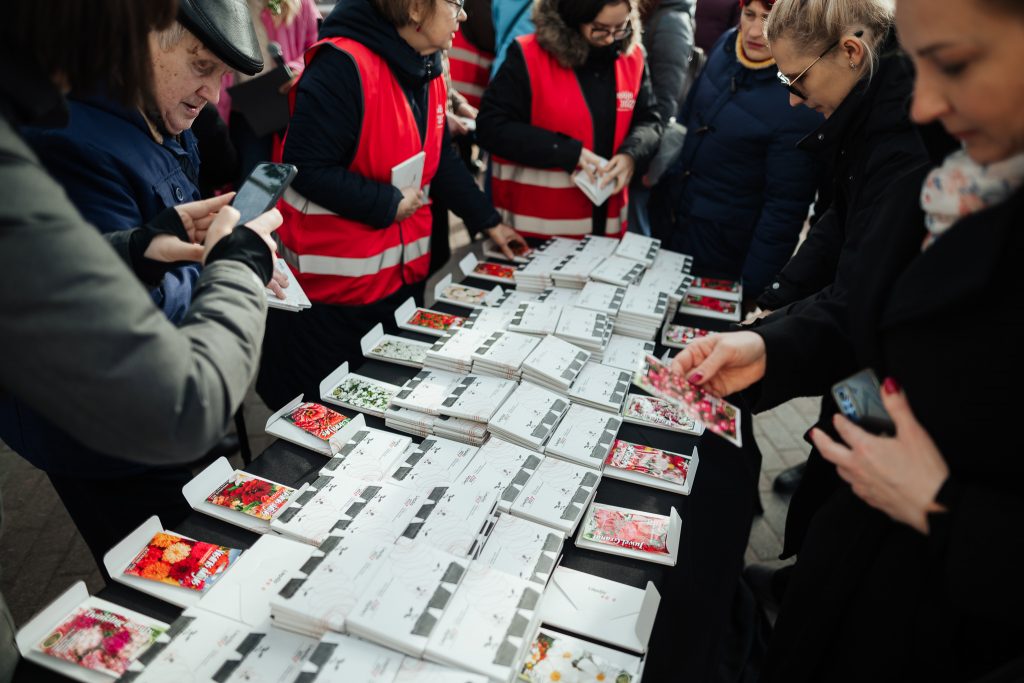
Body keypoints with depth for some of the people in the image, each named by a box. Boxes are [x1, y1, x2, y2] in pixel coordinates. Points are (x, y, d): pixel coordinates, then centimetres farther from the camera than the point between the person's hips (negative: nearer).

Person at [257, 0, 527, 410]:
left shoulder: (427, 71, 7)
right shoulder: (343, 65, -21)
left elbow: (440, 160, 15)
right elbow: (306, 168, -23)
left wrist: (487, 222, 15)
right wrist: (389, 205, -18)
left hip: (404, 274, 8)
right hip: (333, 285, -8)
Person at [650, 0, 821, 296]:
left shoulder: (802, 105, -24)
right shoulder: (726, 44, -5)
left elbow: (785, 207, -20)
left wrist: (752, 286, -17)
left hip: (724, 250, -6)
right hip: (670, 220, 6)